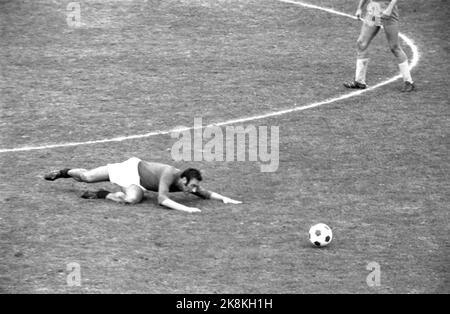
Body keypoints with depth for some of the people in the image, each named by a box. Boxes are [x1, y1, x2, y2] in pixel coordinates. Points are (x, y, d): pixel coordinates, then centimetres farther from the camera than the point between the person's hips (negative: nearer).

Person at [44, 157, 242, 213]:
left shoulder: (186, 183, -14)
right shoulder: (169, 174, -36)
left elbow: (206, 194, -2)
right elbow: (162, 199, -45)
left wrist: (224, 198, -18)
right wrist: (185, 209, -53)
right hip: (132, 168, -7)